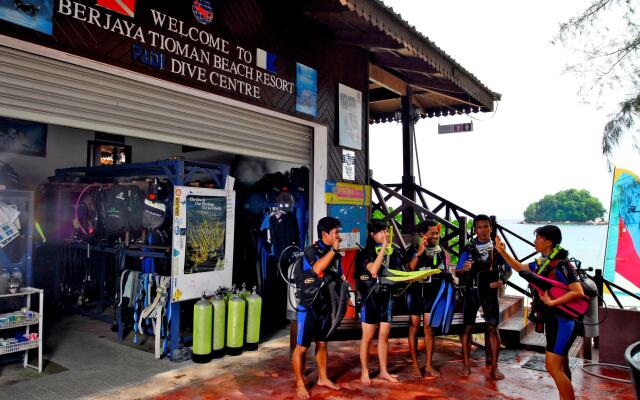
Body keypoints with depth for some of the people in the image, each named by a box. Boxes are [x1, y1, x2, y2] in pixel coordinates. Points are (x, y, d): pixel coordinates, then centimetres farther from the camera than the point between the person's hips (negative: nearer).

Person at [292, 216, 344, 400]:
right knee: (302, 346, 1)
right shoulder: (311, 251, -13)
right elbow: (317, 268, -32)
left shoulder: (335, 255, 6)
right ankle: (300, 384, 14)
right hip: (309, 306, -6)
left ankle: (323, 378, 33)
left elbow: (340, 276, 17)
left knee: (322, 343, 19)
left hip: (326, 306, 6)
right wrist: (333, 249, -25)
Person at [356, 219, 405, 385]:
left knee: (384, 335, 13)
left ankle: (384, 371, 26)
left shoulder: (393, 251, 6)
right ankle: (364, 372, 18)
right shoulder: (366, 253, -9)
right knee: (368, 337, 4)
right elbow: (374, 271, -24)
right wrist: (383, 247, -21)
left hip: (387, 297, 5)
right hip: (371, 297, -4)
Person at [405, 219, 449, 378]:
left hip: (432, 293, 2)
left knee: (429, 328, 5)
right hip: (415, 291, -2)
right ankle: (414, 364, 15)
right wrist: (419, 252, -25)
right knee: (414, 327, 4)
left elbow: (444, 272, 12)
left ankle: (429, 365, 15)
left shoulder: (441, 251, 3)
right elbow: (409, 269, -20)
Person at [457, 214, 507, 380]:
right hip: (471, 291, 0)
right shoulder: (468, 249, -3)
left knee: (493, 328, 0)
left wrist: (502, 281, -11)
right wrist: (463, 269, -27)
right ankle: (466, 364, 16)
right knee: (468, 327, 4)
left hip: (490, 291, 0)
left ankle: (494, 366, 13)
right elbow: (457, 272, -4)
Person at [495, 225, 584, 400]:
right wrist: (502, 252, 9)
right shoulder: (542, 263, 6)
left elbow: (578, 292, -28)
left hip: (563, 322, -9)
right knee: (561, 367, 19)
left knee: (553, 367, -10)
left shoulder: (561, 265, -21)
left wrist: (552, 302, -28)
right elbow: (519, 267, 19)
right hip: (553, 320, 9)